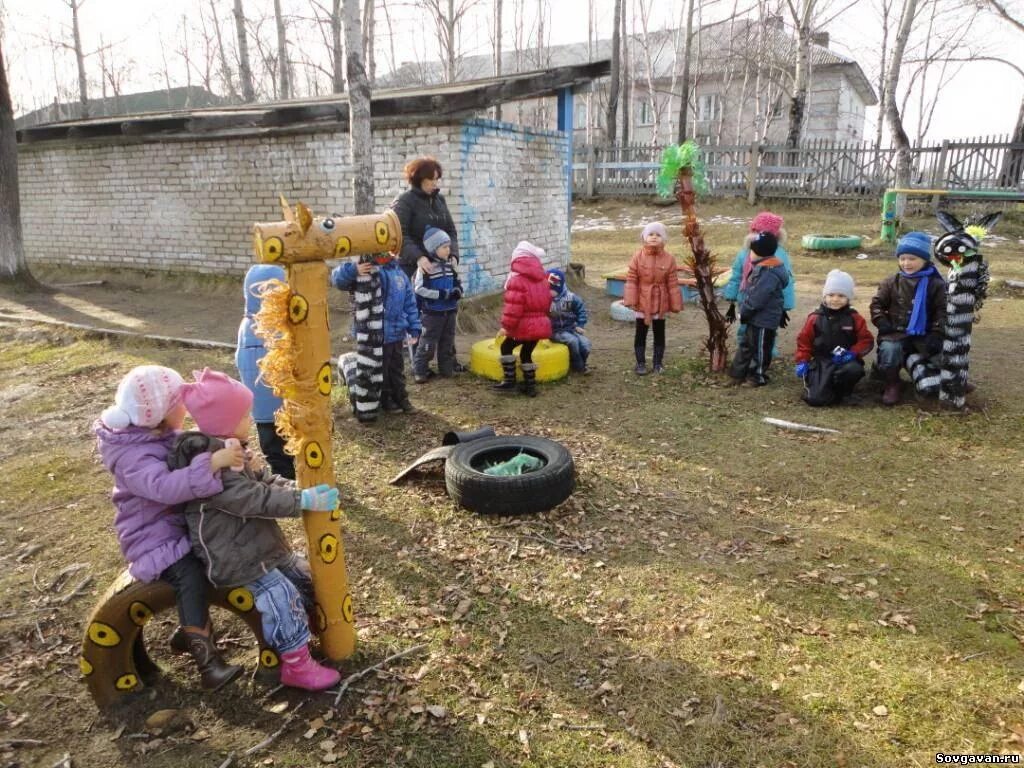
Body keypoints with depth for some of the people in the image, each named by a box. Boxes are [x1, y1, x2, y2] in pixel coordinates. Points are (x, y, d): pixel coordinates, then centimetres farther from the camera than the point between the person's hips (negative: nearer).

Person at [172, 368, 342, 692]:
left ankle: (298, 633, 35)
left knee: (304, 576, 14)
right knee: (283, 596, -14)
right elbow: (255, 499, -31)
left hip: (259, 544, 10)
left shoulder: (231, 450, 6)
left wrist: (301, 490, -11)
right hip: (232, 556, -10)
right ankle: (296, 665, 1)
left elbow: (265, 479, 7)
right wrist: (303, 500, -31)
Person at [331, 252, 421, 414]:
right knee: (381, 370, 11)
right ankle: (386, 400, 27)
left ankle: (401, 398, 33)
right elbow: (337, 277, -21)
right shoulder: (367, 270, -12)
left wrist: (414, 329, 8)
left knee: (398, 369, 19)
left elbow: (410, 302, 10)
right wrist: (354, 270, -40)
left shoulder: (399, 273, 5)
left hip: (398, 333, 5)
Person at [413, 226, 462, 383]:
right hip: (432, 313, -7)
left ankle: (447, 368, 26)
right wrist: (441, 294, -24)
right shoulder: (425, 267, -15)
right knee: (428, 343, -1)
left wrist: (458, 291, -6)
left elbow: (457, 282, 18)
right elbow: (419, 288, -21)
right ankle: (419, 370, 9)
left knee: (448, 342, 15)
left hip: (450, 311, 7)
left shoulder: (448, 265, 7)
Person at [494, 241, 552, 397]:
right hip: (540, 324, 7)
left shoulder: (517, 280, -13)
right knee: (526, 353, 17)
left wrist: (507, 326, -13)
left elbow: (513, 306, -19)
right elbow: (547, 302, 20)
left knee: (506, 347, 10)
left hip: (524, 325, -7)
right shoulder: (542, 279, 12)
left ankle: (509, 381, 8)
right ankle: (530, 386, 16)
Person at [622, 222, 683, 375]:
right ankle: (640, 363, 17)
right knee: (640, 334, 6)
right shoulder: (638, 256, -7)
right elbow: (631, 280, -6)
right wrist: (631, 300, -13)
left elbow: (672, 284, -1)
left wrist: (675, 305, -2)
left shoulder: (668, 258, -4)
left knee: (659, 334, 11)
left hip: (661, 303, 1)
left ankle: (658, 362, 23)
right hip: (642, 302, -1)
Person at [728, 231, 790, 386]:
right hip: (755, 317, 10)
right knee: (746, 345, 18)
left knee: (760, 349, 6)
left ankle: (758, 377, 20)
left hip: (764, 320, -10)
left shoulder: (769, 273, -25)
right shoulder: (762, 267, 7)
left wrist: (743, 312, -14)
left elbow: (756, 299, -26)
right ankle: (738, 373, 30)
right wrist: (743, 309, 8)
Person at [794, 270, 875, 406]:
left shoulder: (854, 318, 2)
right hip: (821, 362, -1)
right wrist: (801, 362, -4)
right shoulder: (815, 318, 1)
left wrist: (852, 353, -15)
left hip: (846, 361, 1)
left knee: (854, 370, -37)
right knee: (816, 399, -20)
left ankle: (840, 391, -3)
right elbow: (804, 340, 7)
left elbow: (866, 340, 3)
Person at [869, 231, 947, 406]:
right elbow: (877, 304, 9)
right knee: (889, 349, -32)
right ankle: (892, 384, -11)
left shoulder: (936, 284, 3)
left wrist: (937, 334, -12)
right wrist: (882, 322, -7)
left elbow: (942, 311, 1)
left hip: (924, 335, 1)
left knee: (942, 353, -23)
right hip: (896, 332, 0)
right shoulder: (891, 283, 5)